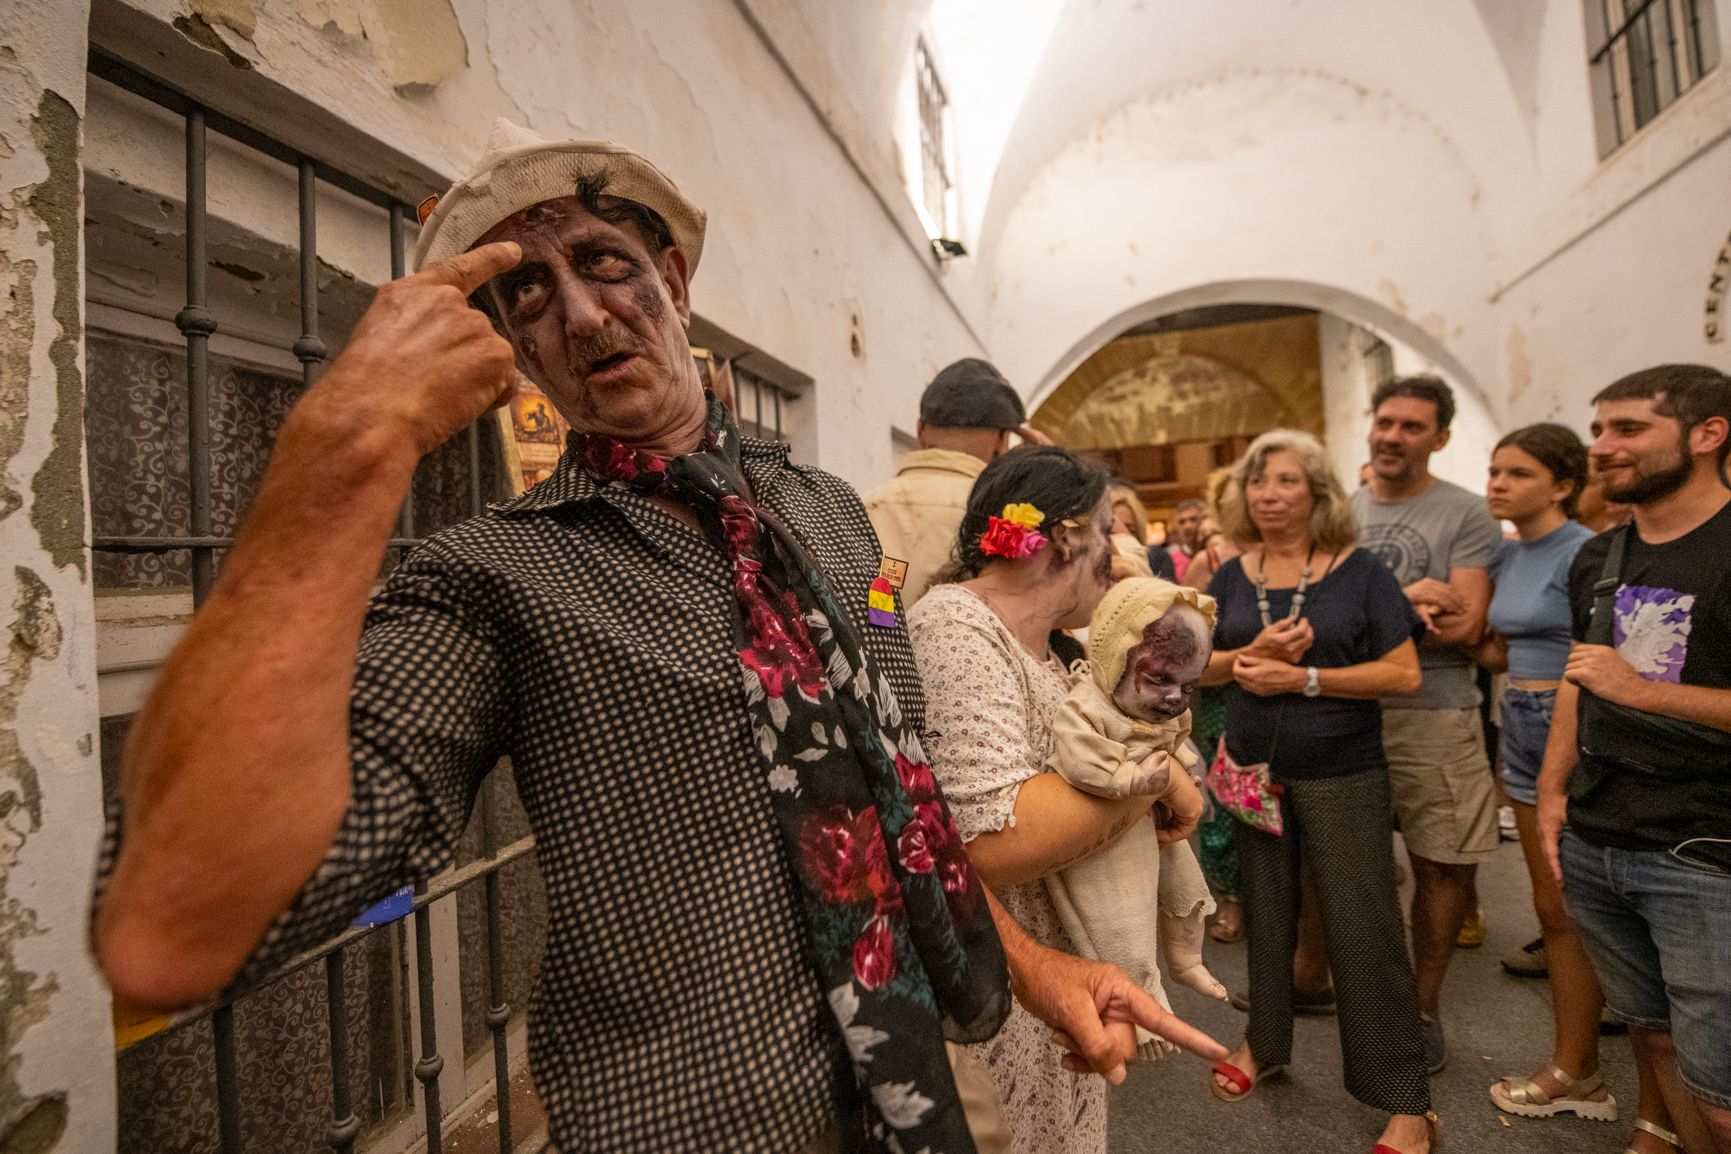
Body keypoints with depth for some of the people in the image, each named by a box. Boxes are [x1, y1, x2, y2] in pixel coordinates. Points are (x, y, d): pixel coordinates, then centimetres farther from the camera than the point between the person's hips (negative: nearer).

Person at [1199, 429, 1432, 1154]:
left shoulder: (1359, 572, -6)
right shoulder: (1232, 577, 3)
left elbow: (1404, 673, -10)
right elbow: (1197, 665, 5)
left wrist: (1303, 677, -20)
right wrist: (1254, 653, -15)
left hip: (1342, 776, -3)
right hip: (1254, 772, 4)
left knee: (1363, 930, 2)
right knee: (1265, 914, 18)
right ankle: (1265, 1041, 37)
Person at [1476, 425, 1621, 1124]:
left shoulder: (1583, 554, -15)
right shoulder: (1506, 556, 8)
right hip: (1523, 735, 8)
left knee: (1570, 910, 5)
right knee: (1552, 907, 15)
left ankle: (1574, 1074, 22)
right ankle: (1577, 1064, 30)